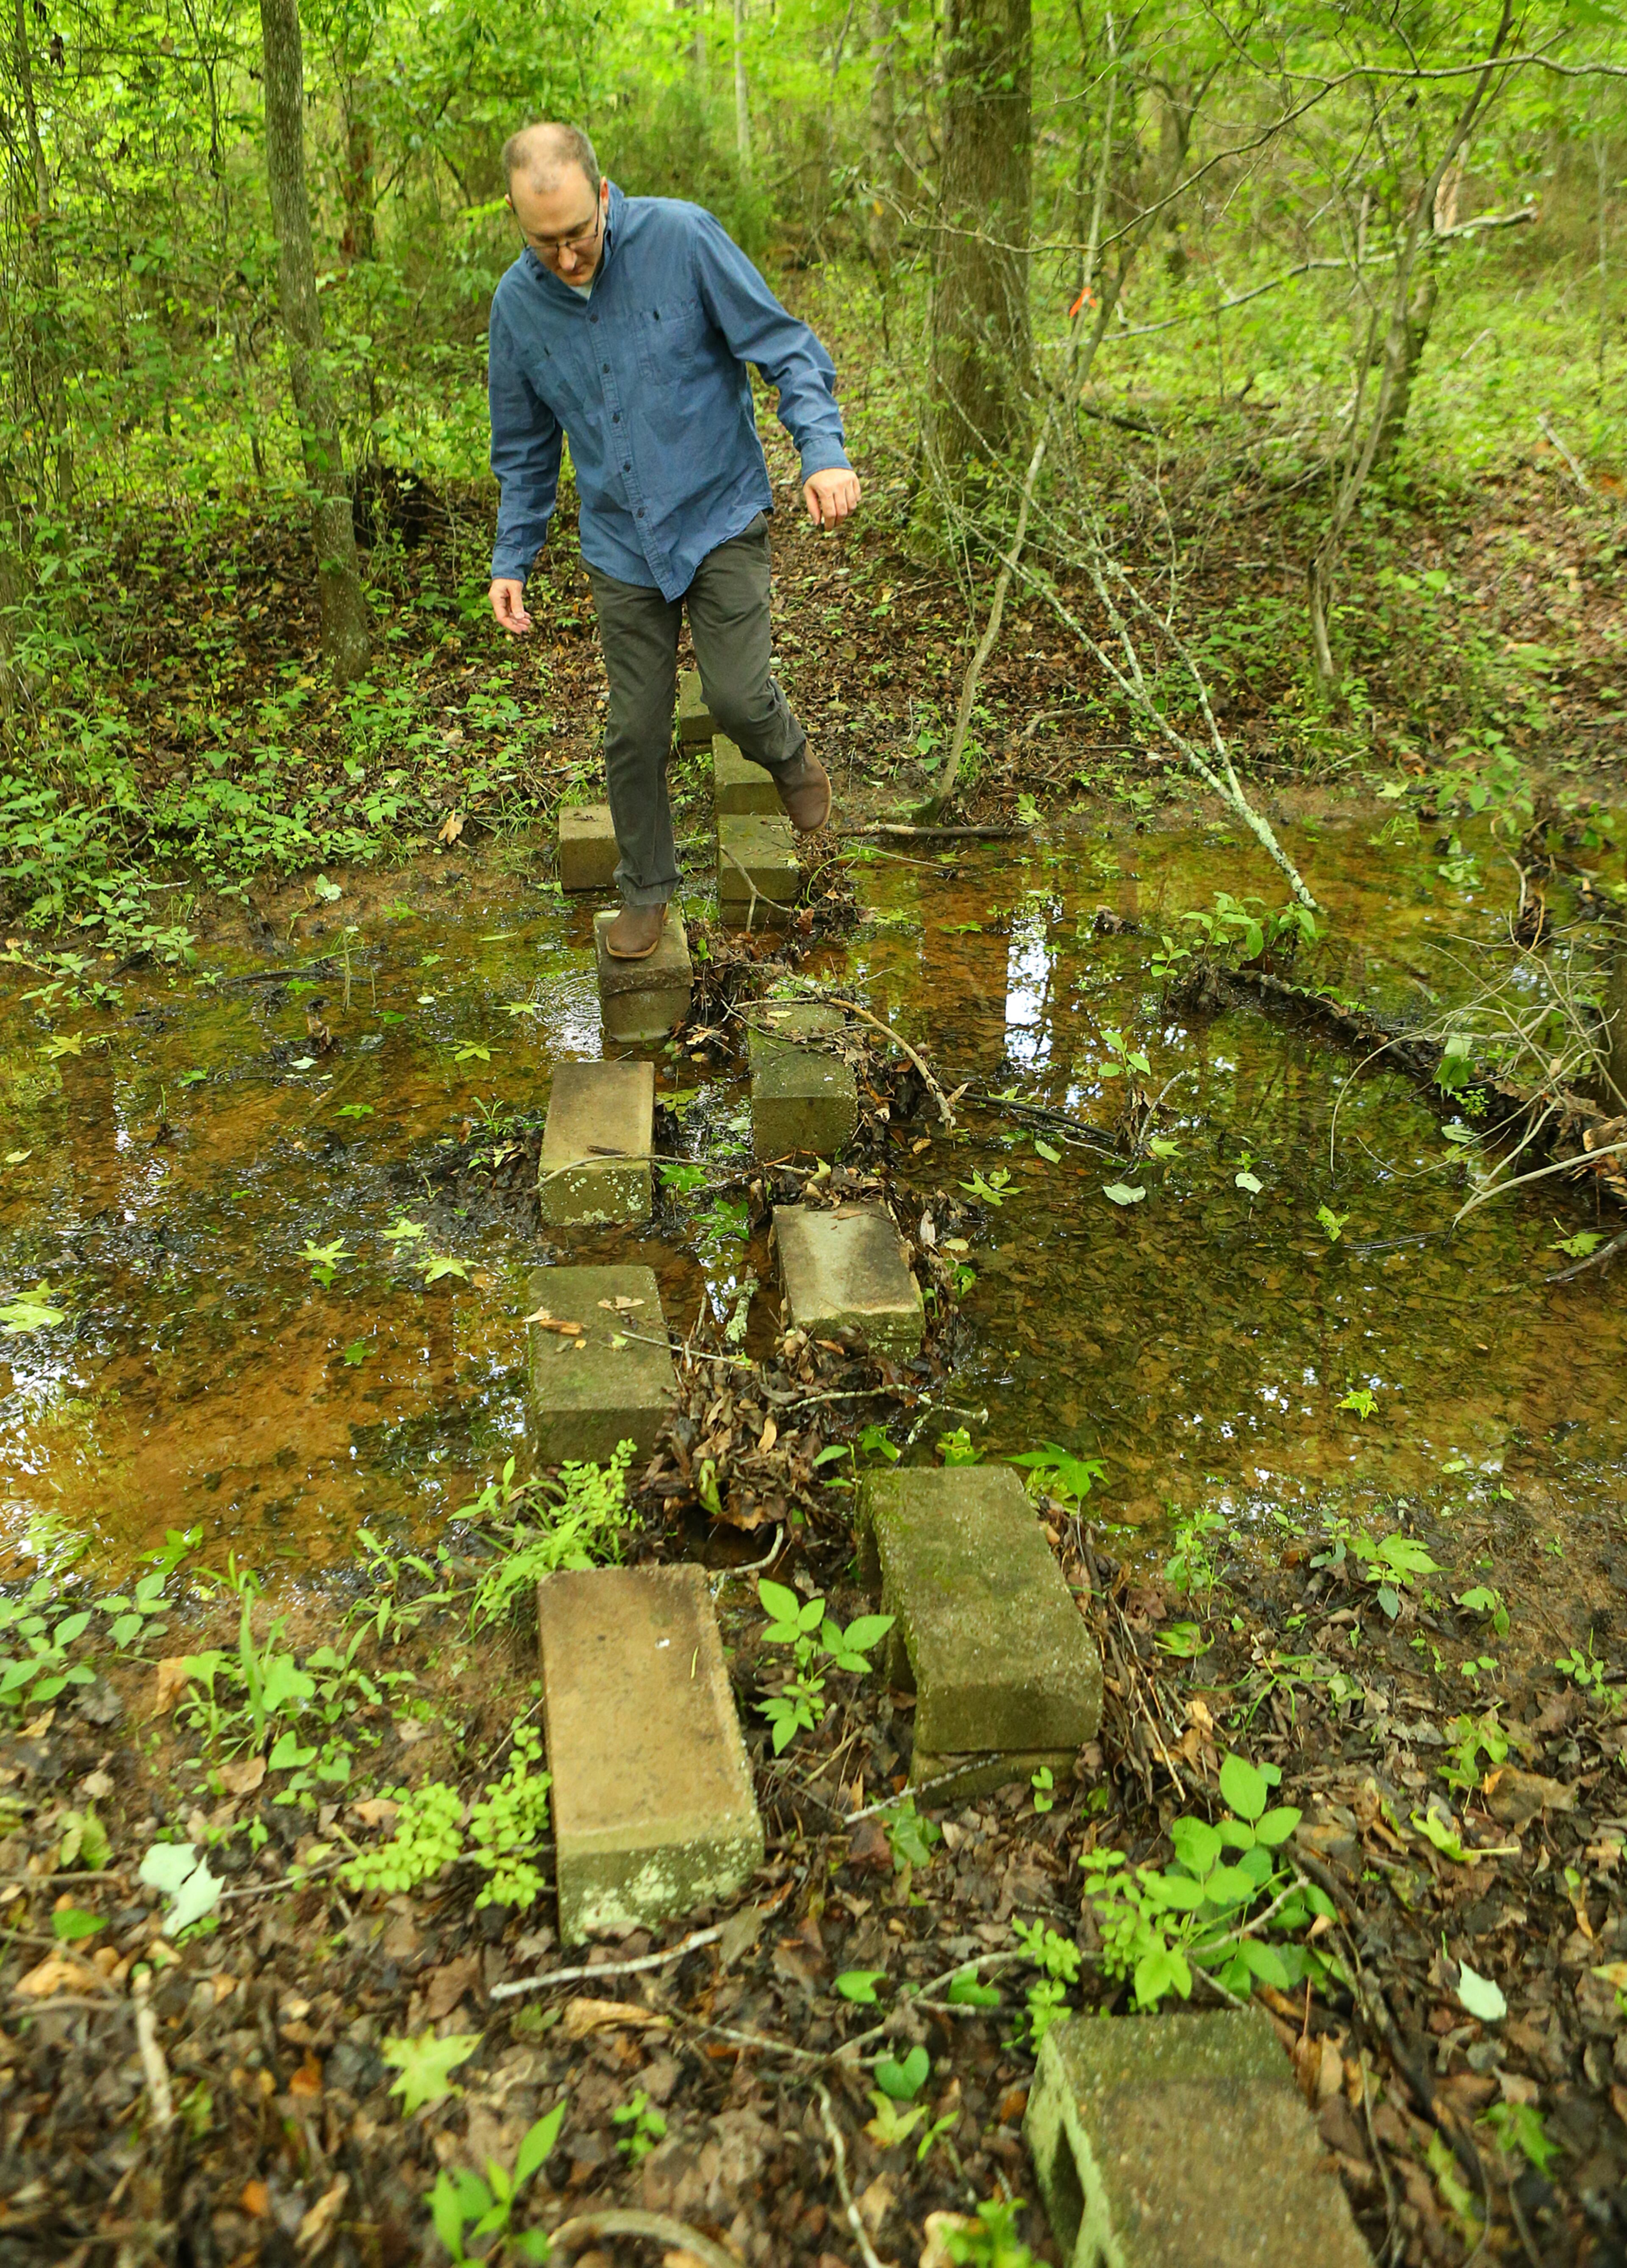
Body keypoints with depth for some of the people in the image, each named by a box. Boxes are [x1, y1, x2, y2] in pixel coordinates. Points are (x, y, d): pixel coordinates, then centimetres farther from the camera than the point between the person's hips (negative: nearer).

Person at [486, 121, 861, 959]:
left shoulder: (682, 238, -13)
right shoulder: (516, 303, -1)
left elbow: (785, 347, -9)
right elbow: (524, 449, 12)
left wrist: (824, 449, -24)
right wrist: (511, 559, 7)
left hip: (722, 517, -3)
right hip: (622, 545, 3)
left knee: (738, 695, -16)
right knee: (636, 732, 5)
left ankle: (790, 757, 22)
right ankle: (645, 890, 26)